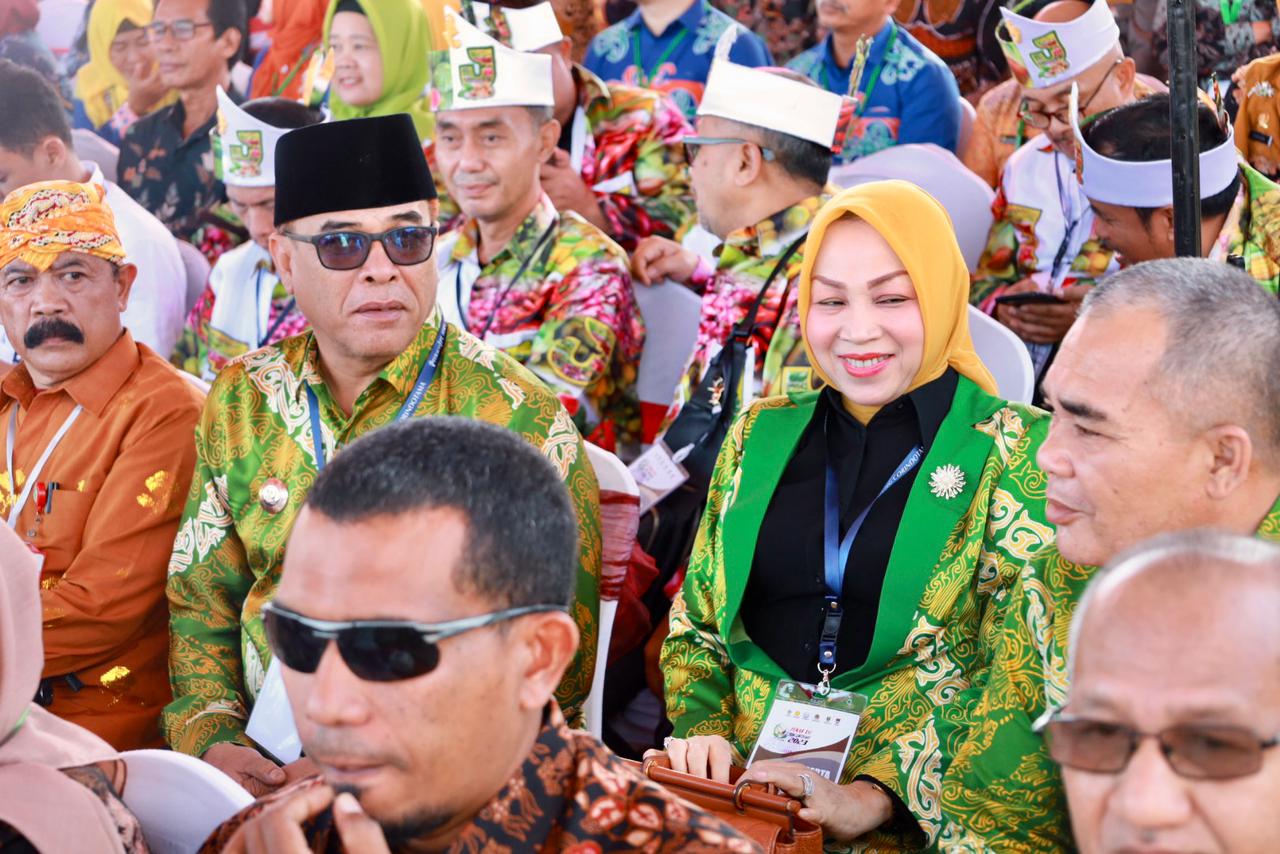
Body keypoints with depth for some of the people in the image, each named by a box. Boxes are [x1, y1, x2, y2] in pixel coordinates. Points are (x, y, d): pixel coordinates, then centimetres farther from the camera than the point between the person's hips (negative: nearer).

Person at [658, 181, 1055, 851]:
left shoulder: (1016, 452, 0)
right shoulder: (760, 435, 12)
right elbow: (695, 624, 17)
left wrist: (871, 797, -16)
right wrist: (705, 734, -3)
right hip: (742, 800, 5)